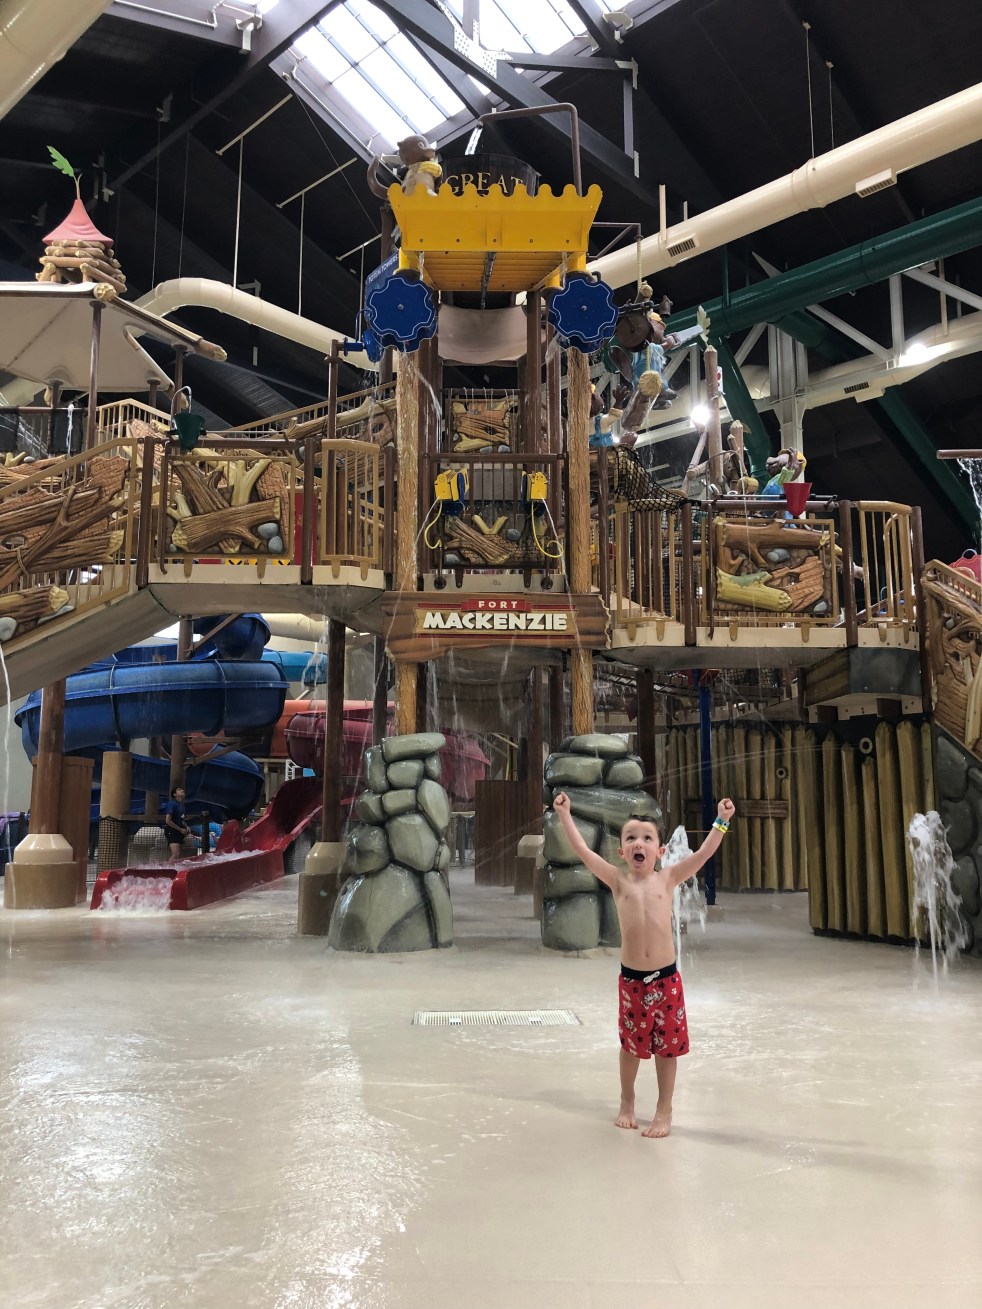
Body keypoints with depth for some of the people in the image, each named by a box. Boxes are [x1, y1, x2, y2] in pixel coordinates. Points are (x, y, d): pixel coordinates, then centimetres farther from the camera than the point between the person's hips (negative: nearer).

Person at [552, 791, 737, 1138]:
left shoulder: (668, 878, -1)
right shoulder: (619, 880, -2)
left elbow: (704, 853, -7)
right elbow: (582, 850, -8)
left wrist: (722, 820, -14)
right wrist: (564, 814, -10)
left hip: (666, 978, 0)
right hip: (631, 979, 0)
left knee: (666, 1047, 10)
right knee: (632, 1044, 15)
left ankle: (664, 1111, 26)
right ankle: (627, 1103, 38)